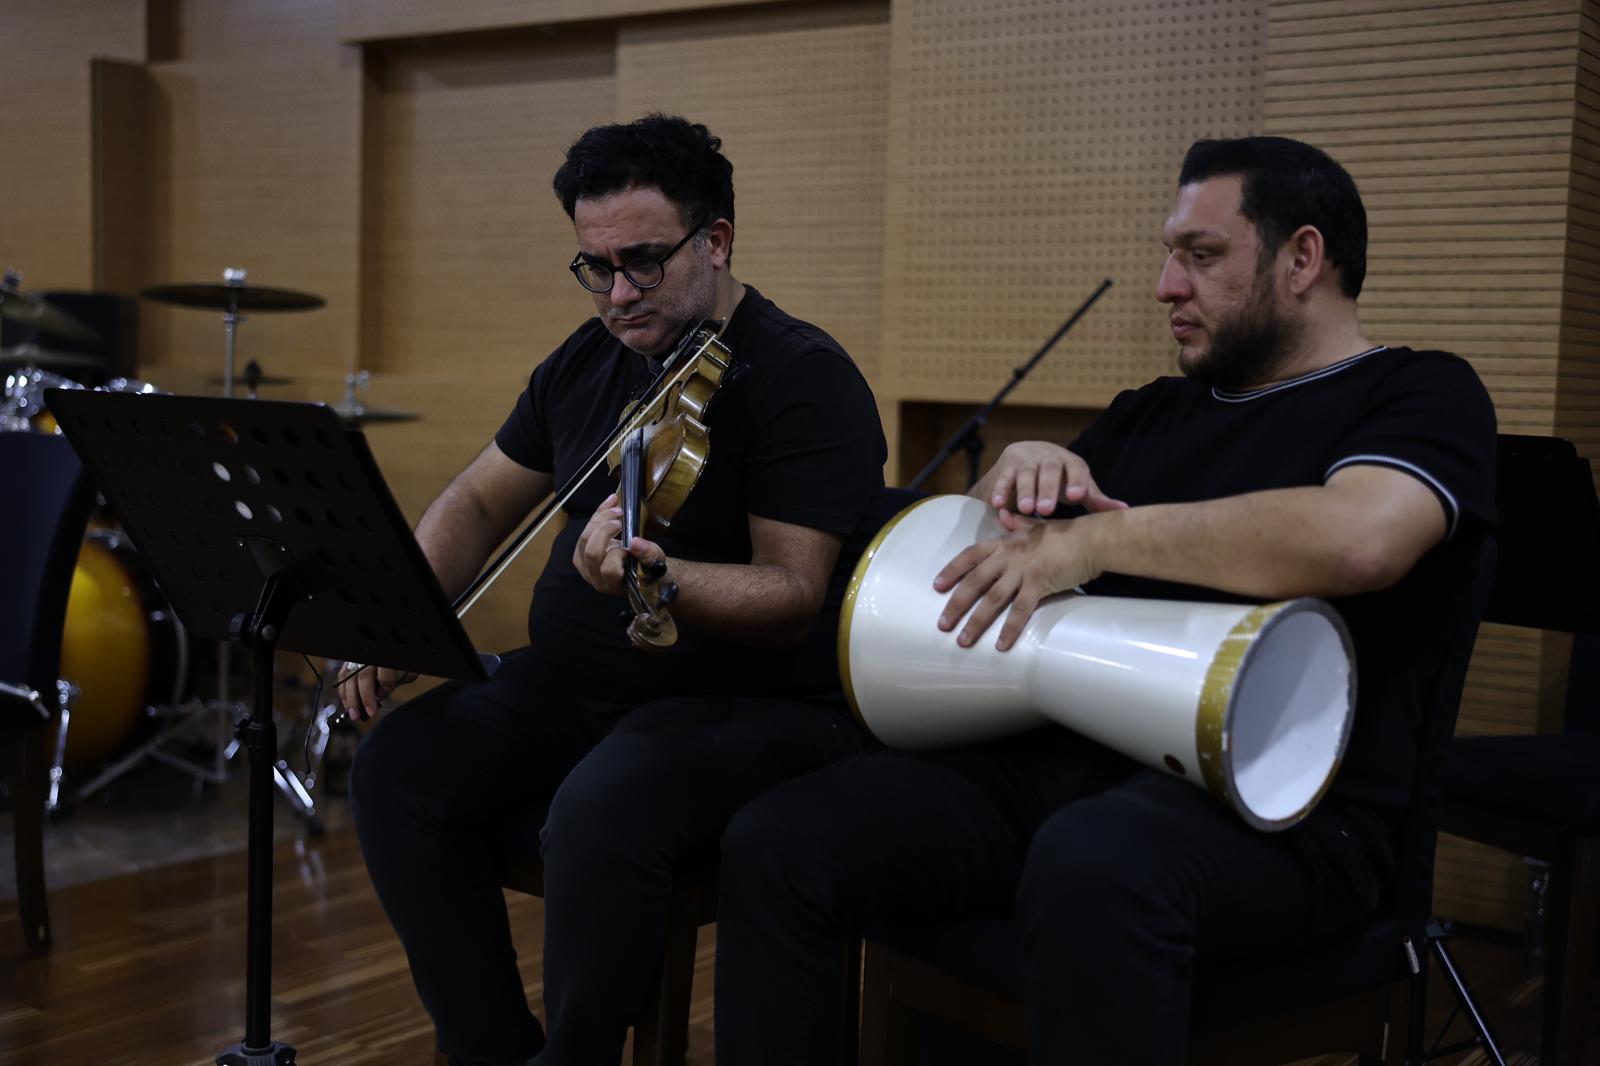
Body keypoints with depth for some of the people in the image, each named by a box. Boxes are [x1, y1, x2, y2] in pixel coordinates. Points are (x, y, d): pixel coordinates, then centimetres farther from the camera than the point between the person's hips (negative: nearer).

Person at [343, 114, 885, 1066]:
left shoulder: (806, 380, -13)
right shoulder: (586, 361, 9)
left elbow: (794, 594, -21)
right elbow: (479, 500, 16)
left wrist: (655, 577, -40)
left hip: (754, 704, -7)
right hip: (573, 687, 7)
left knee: (601, 811, -34)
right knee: (401, 767, -14)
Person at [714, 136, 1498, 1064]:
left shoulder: (1420, 395, 3)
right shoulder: (1155, 412, 24)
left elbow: (1359, 537, -21)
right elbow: (976, 534, 26)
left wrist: (1092, 540, -15)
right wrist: (1022, 469, 2)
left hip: (1275, 797, -6)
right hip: (1066, 760, 7)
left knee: (1093, 867, -41)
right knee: (773, 843, -15)